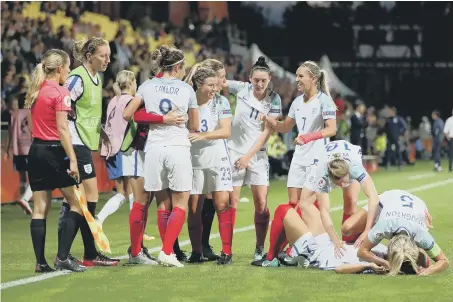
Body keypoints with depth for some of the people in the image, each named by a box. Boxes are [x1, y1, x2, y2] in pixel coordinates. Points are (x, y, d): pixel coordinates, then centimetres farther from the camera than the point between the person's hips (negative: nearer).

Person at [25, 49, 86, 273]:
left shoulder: (35, 91, 12)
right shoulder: (60, 93, -11)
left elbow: (33, 124, 15)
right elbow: (62, 129, -16)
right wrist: (72, 160, -16)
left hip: (36, 151, 8)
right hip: (54, 151, -7)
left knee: (40, 208, 6)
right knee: (77, 203, 1)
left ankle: (41, 262, 5)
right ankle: (62, 257, -6)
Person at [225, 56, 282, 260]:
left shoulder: (274, 99, -5)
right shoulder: (242, 89, -2)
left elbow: (266, 132, -7)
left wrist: (248, 156, -11)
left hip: (257, 154, 0)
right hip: (234, 150, 0)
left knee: (261, 203, -5)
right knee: (231, 202, -5)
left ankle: (260, 249, 7)